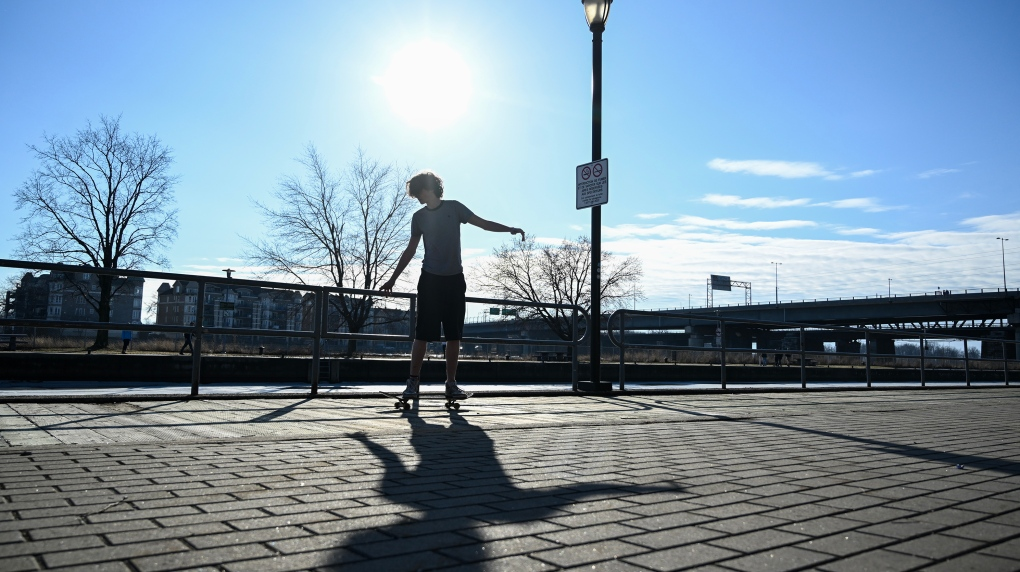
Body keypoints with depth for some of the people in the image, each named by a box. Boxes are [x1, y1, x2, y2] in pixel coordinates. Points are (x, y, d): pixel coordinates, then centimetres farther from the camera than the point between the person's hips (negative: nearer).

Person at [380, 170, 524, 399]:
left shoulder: (453, 207, 4)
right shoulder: (419, 217, 8)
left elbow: (483, 224, 3)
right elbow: (410, 250, 12)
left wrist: (510, 229, -11)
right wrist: (393, 278, 10)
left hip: (454, 279, 0)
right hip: (430, 279, 0)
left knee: (454, 334, 1)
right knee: (423, 333, -4)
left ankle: (451, 383, 6)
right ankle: (413, 382, 1)